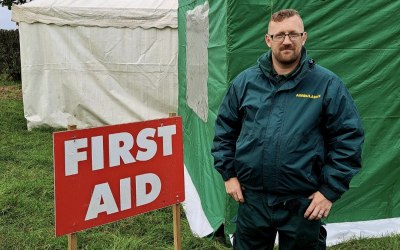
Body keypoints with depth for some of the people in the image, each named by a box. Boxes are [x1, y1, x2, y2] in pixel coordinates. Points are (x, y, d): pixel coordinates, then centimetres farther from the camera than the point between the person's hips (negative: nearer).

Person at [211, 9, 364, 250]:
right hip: (251, 198, 2)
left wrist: (330, 191, -9)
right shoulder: (245, 81, 2)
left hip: (304, 202, -2)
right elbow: (225, 129, 10)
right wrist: (228, 173, 4)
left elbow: (348, 138, -6)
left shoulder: (328, 84, -7)